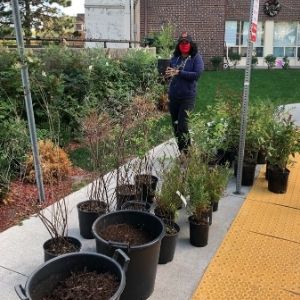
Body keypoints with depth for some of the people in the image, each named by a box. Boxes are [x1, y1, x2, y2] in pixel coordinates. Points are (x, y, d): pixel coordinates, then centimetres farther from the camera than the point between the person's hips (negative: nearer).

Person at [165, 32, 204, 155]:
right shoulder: (175, 57, 11)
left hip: (187, 97, -5)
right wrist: (168, 73, -5)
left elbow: (197, 74, -16)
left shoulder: (196, 57, -3)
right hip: (173, 96, 6)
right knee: (175, 125, 11)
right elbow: (169, 72, 20)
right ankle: (180, 149, 26)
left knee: (182, 125, -11)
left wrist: (179, 72, -20)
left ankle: (186, 151, 2)